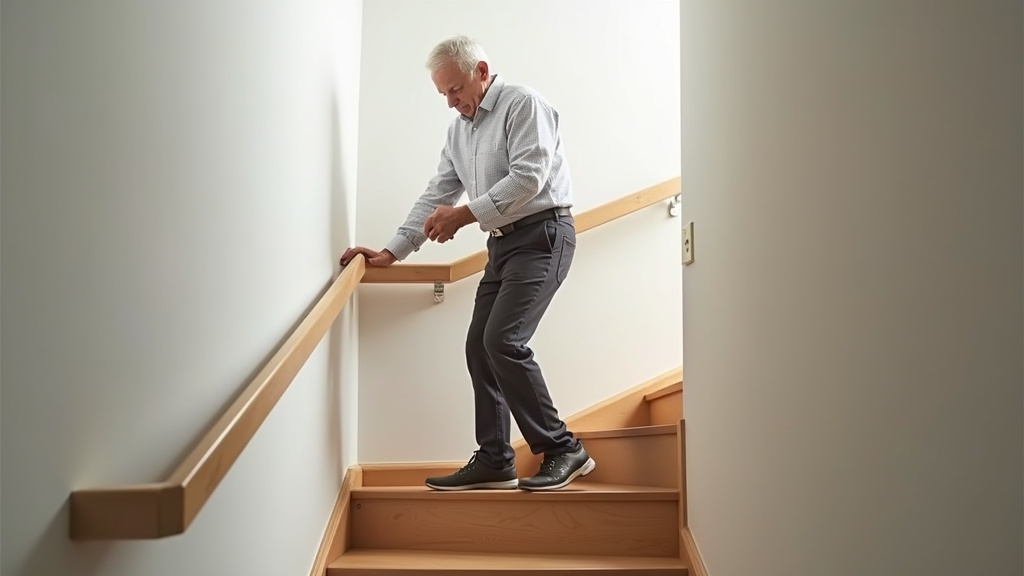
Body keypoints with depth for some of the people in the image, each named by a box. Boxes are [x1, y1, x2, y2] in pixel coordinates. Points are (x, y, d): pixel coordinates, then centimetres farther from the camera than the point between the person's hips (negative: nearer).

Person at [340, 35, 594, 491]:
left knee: (503, 341, -19)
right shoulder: (459, 129, 17)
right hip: (503, 241, 9)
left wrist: (466, 214, -19)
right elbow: (436, 195, 17)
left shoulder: (522, 104, -8)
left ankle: (562, 450, -8)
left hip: (542, 234, -9)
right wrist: (391, 252, 10)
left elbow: (529, 177, -19)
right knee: (479, 346, 3)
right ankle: (494, 461, 11)